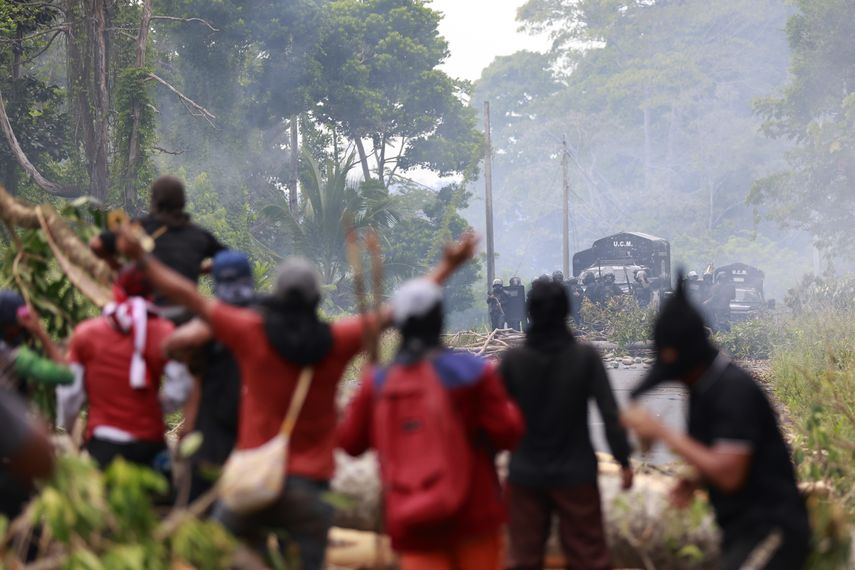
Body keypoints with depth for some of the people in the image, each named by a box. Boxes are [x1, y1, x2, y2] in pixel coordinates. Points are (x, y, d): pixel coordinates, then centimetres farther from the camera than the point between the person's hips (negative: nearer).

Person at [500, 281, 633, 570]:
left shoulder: (513, 360, -7)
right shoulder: (586, 357, -9)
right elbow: (610, 413, -10)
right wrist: (624, 460, -2)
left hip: (525, 475, 1)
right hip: (575, 474, -1)